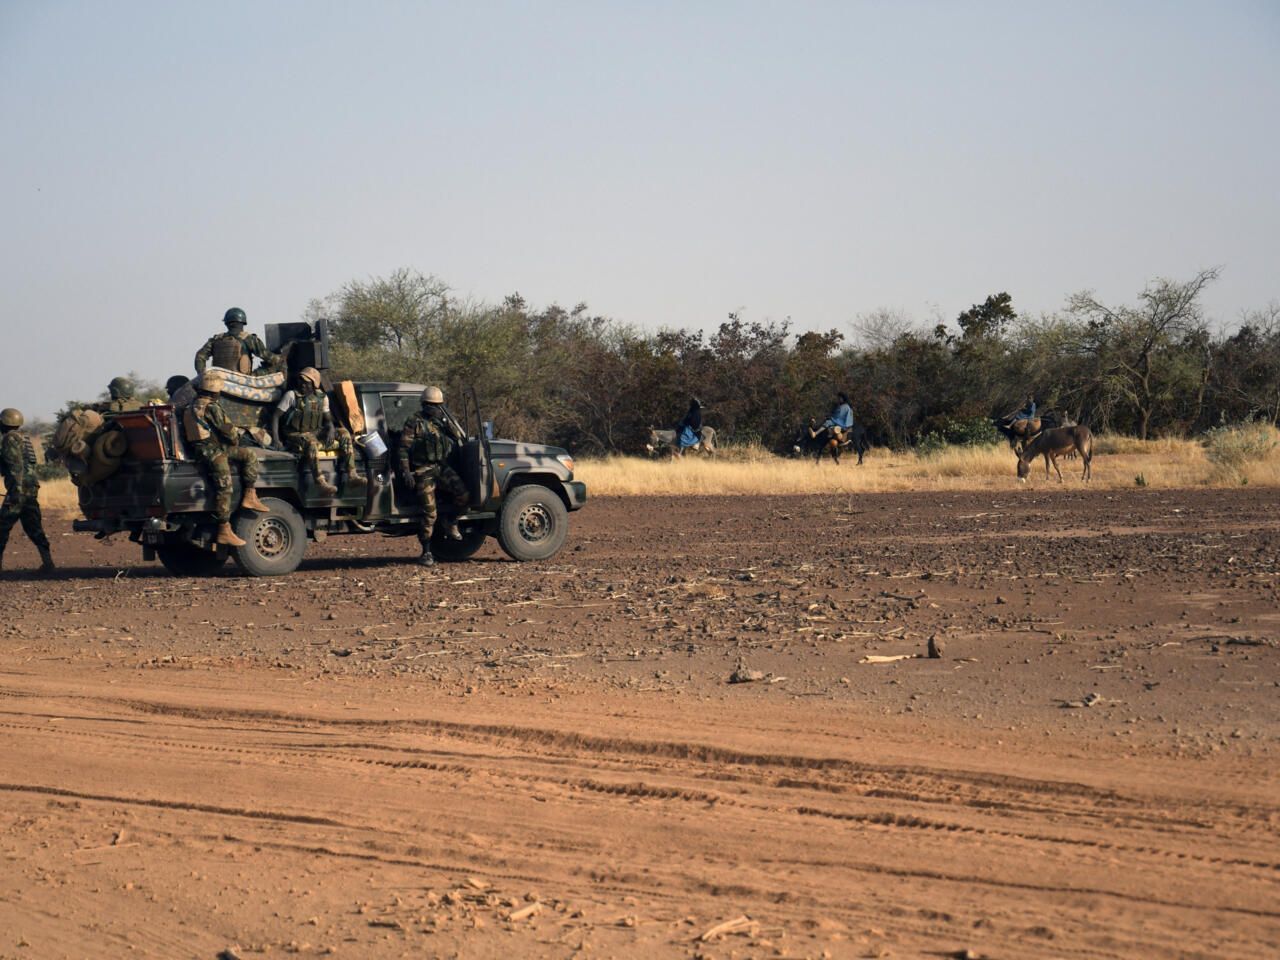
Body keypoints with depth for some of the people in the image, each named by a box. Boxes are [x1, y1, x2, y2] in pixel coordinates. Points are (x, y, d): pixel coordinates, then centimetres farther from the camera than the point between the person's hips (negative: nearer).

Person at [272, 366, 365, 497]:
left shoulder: (322, 398, 9)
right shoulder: (292, 395, -6)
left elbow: (328, 419, 14)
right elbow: (276, 416, -7)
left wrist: (331, 430, -10)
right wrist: (275, 439, -19)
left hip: (315, 432, 6)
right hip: (294, 435, -6)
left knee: (344, 433, -11)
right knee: (311, 442, -40)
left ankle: (351, 476, -20)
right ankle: (320, 482, -47)